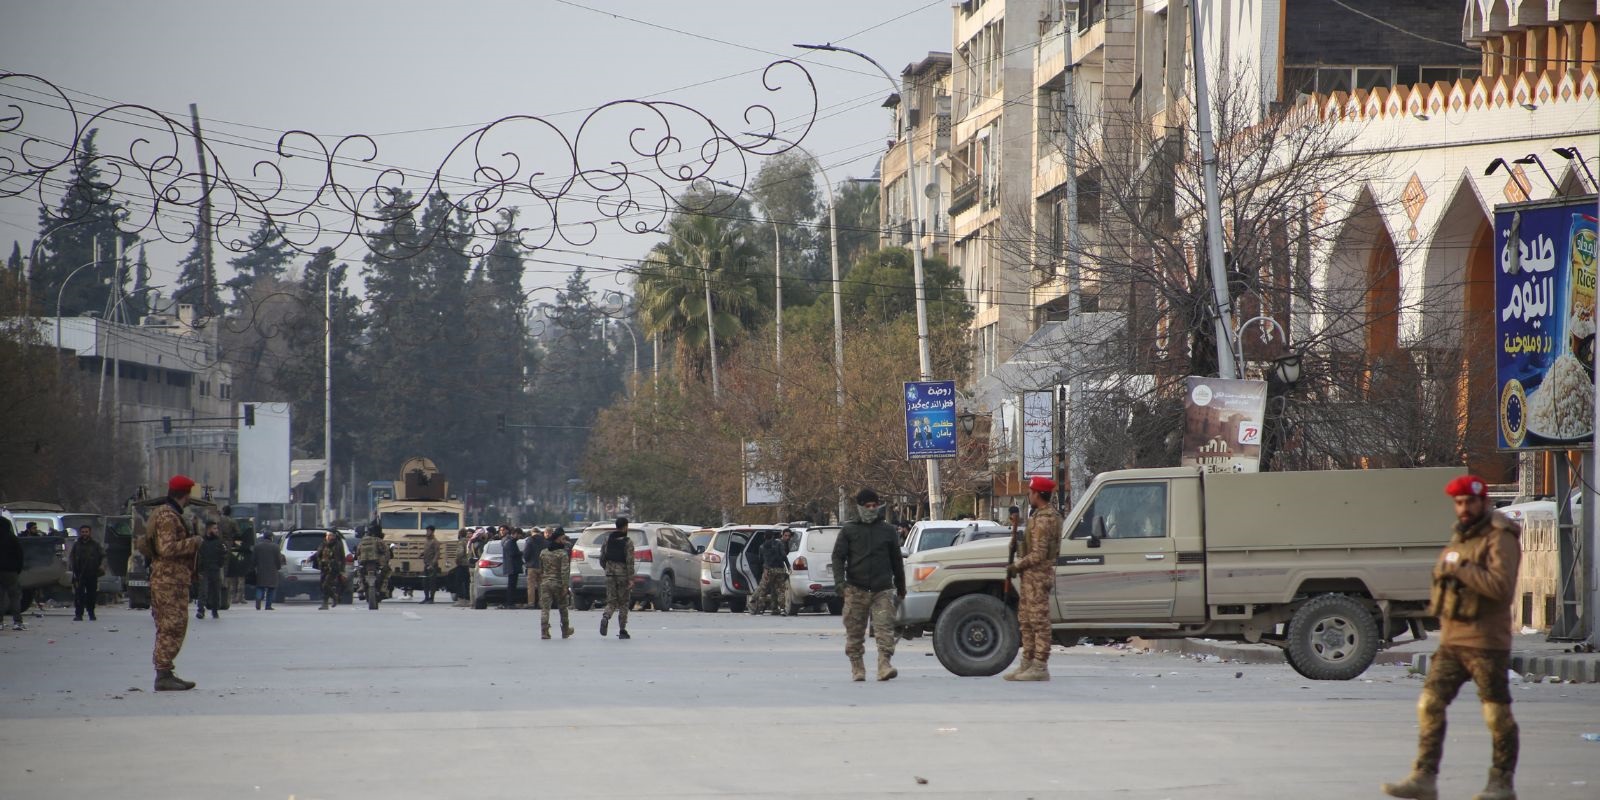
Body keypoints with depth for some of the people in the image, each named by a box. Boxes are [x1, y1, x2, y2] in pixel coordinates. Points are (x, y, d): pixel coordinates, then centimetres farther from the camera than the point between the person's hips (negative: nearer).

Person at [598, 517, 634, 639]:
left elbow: (602, 558, 8)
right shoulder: (628, 542, -8)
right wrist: (630, 579, -14)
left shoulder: (607, 539, 5)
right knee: (623, 603, 7)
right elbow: (630, 561, -14)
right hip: (623, 573, -3)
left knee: (611, 601, 7)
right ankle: (622, 631, 8)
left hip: (610, 573, 3)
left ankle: (605, 618, -24)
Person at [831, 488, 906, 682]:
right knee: (855, 631, 2)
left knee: (885, 628, -13)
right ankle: (857, 668, 11)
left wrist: (901, 587, 23)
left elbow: (896, 560, 20)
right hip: (856, 590, 0)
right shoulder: (849, 530, 8)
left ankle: (884, 665, -18)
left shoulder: (887, 531, 13)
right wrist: (840, 580, -12)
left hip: (882, 589, 0)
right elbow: (838, 556, 4)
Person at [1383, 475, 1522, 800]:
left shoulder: (1500, 539, -9)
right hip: (1451, 640, 8)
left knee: (1497, 714, 1)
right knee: (1430, 704, -1)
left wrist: (1460, 568, -20)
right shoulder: (1460, 537, 17)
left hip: (1486, 642, -8)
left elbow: (1501, 585, -25)